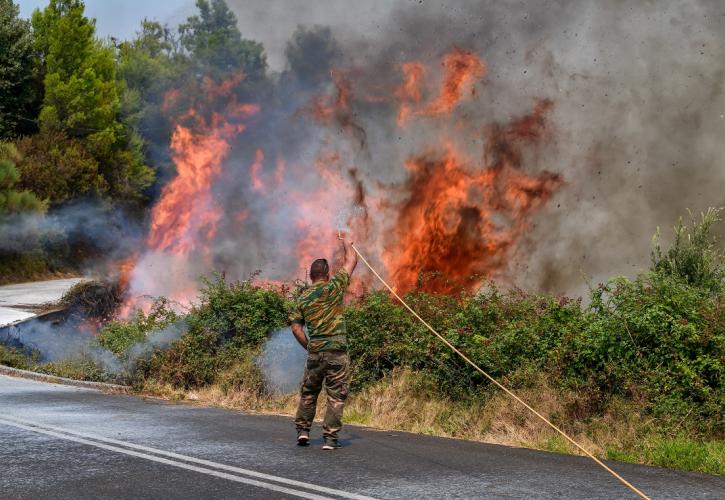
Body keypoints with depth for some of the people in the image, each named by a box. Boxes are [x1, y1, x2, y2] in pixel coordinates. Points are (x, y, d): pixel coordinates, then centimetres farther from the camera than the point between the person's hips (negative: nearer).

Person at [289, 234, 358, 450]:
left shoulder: (302, 298, 7)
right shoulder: (333, 287, -4)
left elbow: (296, 328, 2)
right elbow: (351, 261, 6)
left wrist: (309, 347, 13)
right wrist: (346, 243, 24)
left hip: (314, 352, 4)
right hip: (337, 351, -4)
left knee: (308, 392, 19)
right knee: (336, 396, 1)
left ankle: (302, 430, 19)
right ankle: (330, 437, -2)